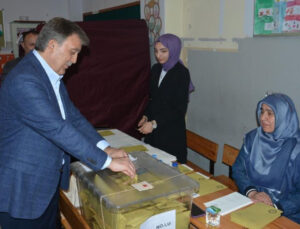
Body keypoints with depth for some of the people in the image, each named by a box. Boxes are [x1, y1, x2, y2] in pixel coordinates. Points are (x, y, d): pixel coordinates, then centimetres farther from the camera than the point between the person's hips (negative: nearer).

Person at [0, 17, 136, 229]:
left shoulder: (52, 77, 8)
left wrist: (105, 148, -5)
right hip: (23, 190, -9)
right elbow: (58, 129, -29)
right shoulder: (24, 80, -24)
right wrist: (107, 161, -25)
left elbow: (73, 117, 7)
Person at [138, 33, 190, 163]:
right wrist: (146, 116, 2)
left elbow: (180, 108, -15)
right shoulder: (156, 69, 8)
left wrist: (154, 123, -19)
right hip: (153, 130, 6)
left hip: (172, 132, -6)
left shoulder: (182, 73, -11)